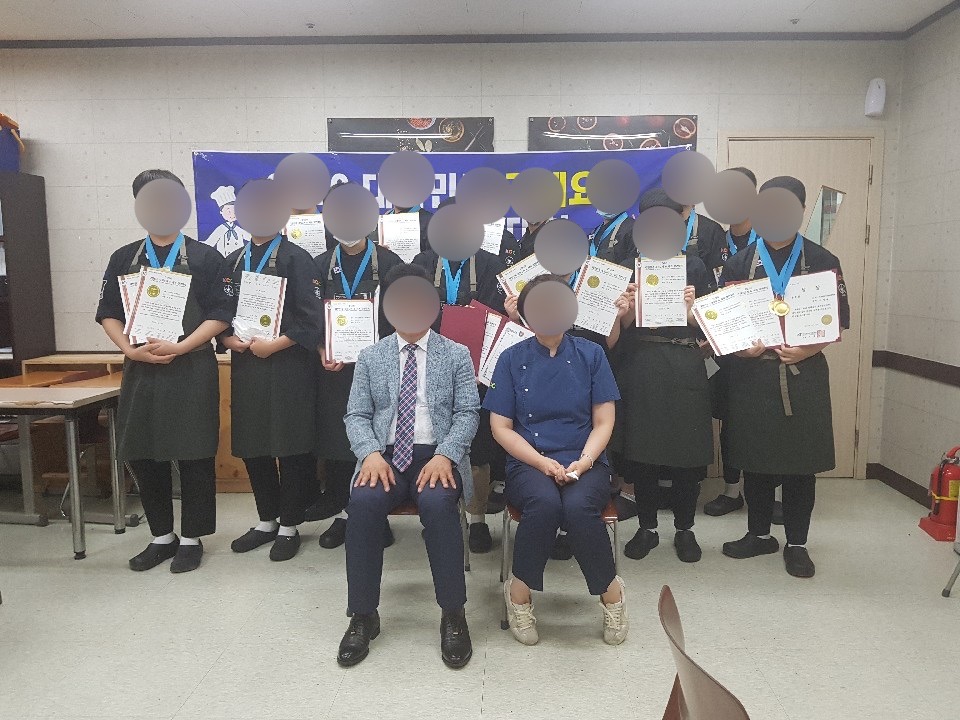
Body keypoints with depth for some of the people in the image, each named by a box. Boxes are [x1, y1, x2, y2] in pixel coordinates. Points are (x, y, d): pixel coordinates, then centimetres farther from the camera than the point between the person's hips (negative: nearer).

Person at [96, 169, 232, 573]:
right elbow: (108, 314, 9)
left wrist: (179, 347, -16)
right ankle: (161, 536, 25)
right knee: (142, 455, 8)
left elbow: (219, 315, -5)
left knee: (193, 455, 1)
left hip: (191, 369, -4)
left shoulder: (204, 257, 1)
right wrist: (129, 349, -9)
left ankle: (191, 538, 16)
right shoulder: (123, 259, 12)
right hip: (140, 369, 4)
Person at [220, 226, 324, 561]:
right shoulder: (233, 261, 14)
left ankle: (289, 527, 17)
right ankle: (267, 521, 29)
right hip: (245, 366, 6)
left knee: (290, 446, 1)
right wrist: (229, 339, -4)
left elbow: (311, 318, -10)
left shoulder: (296, 259, -4)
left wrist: (274, 345, -16)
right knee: (251, 445, 11)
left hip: (288, 367, -5)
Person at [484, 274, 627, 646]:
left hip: (585, 463, 1)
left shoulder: (590, 354, 5)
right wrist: (542, 462, -13)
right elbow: (501, 427, 1)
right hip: (528, 464, 0)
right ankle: (519, 590, -11)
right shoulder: (512, 359, 4)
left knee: (578, 506, -33)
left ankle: (611, 590, -7)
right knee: (545, 502, -35)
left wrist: (583, 461, -14)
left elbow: (603, 423, 4)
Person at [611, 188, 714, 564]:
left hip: (684, 367, 0)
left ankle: (685, 529, 21)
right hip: (639, 367, 1)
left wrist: (690, 308, -14)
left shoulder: (694, 267, 7)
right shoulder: (628, 267, 8)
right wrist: (631, 306, -16)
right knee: (640, 448, 4)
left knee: (686, 449, 2)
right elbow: (621, 327, 3)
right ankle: (647, 528, 21)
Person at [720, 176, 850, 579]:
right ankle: (760, 534, 26)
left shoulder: (823, 262, 4)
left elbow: (838, 323, 3)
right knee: (754, 458, 8)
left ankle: (796, 543, 20)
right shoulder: (739, 263, 6)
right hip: (752, 375, 1)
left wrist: (808, 350, -14)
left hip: (803, 376, -1)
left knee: (801, 461, 5)